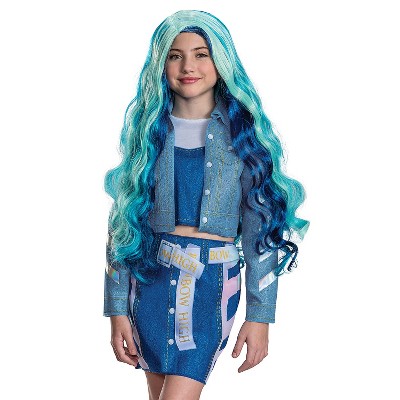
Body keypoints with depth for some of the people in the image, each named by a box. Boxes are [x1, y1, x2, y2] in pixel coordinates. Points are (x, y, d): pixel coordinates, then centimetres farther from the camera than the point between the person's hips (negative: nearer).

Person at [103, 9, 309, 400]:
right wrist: (117, 308, -2)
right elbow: (122, 223, 3)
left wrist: (260, 316, -6)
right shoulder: (148, 130, 3)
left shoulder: (243, 132, -2)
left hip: (213, 284, -2)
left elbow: (260, 229, -3)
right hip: (150, 278, 2)